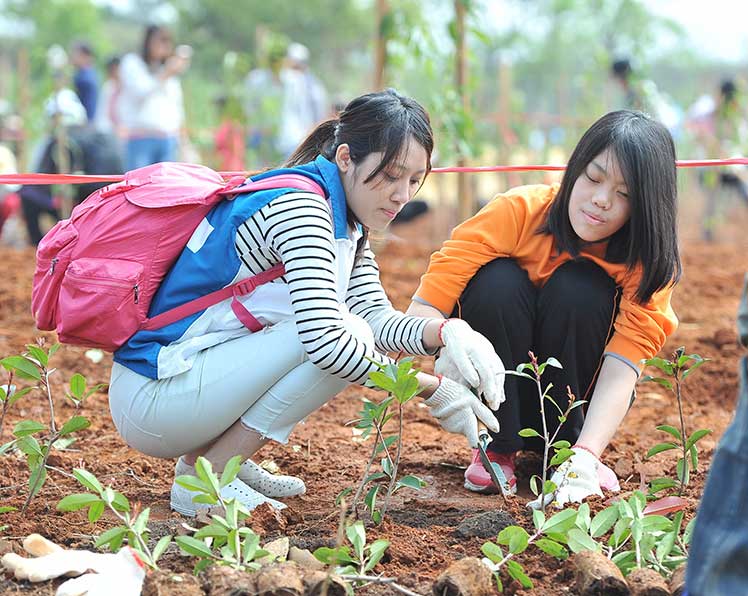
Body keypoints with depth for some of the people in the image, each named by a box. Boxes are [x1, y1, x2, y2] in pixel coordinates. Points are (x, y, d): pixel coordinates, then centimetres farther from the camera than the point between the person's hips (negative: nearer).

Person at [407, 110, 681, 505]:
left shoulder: (648, 262, -19)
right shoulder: (520, 210, -23)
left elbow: (623, 367, -30)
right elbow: (424, 308, -27)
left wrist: (585, 457, -45)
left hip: (577, 394, 0)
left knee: (579, 288, -28)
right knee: (498, 281, -30)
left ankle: (567, 445, -13)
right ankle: (498, 447, -15)